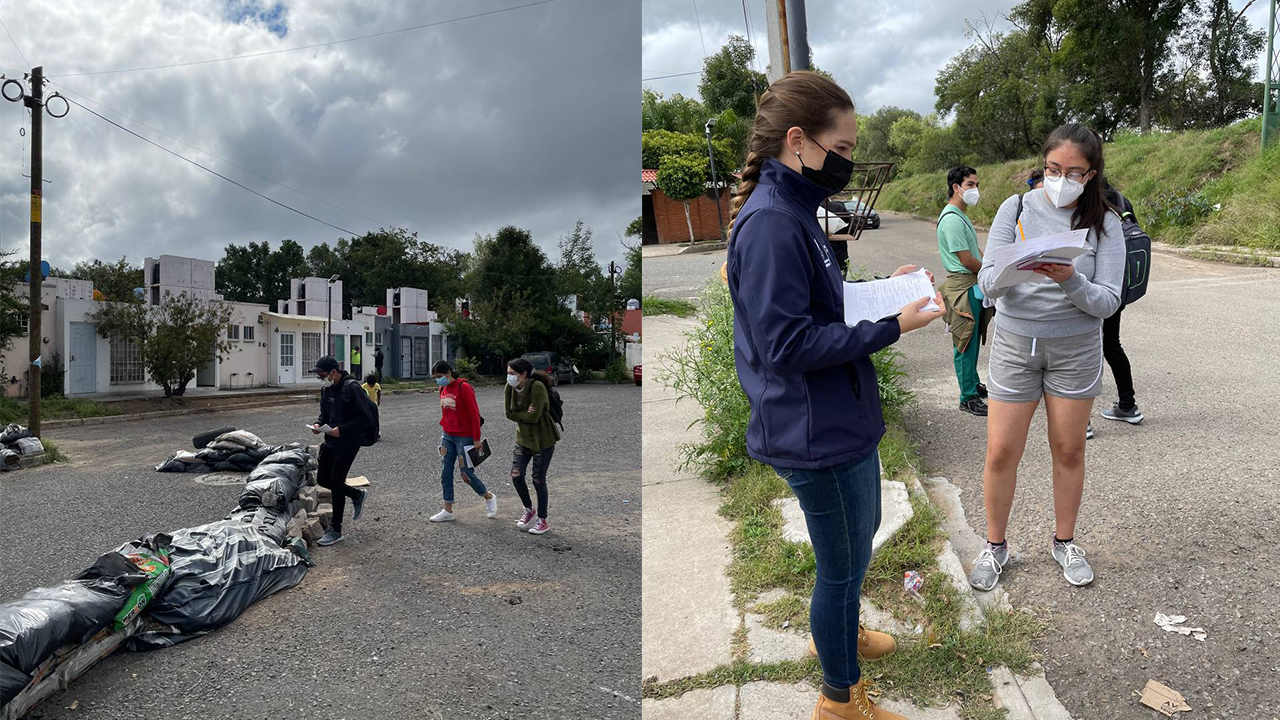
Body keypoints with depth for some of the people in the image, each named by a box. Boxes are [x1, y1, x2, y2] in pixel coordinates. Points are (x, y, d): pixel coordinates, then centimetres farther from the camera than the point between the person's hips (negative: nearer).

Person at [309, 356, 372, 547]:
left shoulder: (352, 388, -18)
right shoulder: (326, 389, 7)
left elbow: (365, 418, -18)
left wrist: (342, 430, -25)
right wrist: (319, 424, -1)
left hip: (348, 443, -8)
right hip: (330, 441, 8)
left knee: (336, 482, -5)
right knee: (322, 479, 10)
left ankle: (336, 530, 8)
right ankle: (358, 495, 33)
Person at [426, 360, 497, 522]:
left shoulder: (464, 388, -15)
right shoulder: (443, 389, 8)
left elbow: (474, 414, -15)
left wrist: (476, 439, -15)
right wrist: (444, 432, 19)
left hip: (464, 437, -7)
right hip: (447, 436, 7)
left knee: (467, 473, 0)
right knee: (446, 473, 7)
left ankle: (489, 498, 23)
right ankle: (448, 511, 15)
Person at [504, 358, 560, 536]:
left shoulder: (537, 387, -24)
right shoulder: (510, 387, -3)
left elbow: (534, 416, -26)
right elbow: (509, 413, -2)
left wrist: (518, 414, -10)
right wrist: (525, 414, -17)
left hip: (543, 439, -6)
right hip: (524, 437, 6)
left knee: (538, 479, 1)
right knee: (516, 475, -1)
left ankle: (542, 520, 17)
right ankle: (529, 510, 24)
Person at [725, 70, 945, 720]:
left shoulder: (791, 210, 7)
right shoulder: (770, 223, -24)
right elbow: (786, 344, -28)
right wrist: (890, 327, -23)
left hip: (838, 418, 10)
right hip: (817, 433, -10)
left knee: (860, 535, 29)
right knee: (844, 563, 9)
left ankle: (837, 633, 54)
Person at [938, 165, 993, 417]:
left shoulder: (961, 216, 15)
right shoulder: (952, 219, -19)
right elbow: (967, 260, -19)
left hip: (974, 285, 10)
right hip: (963, 285, -10)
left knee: (973, 339, 18)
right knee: (965, 342, -4)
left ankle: (973, 384, 31)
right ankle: (968, 398, 1)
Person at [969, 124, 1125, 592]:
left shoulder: (1103, 223, -4)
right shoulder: (1017, 208, -5)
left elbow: (1107, 302, -10)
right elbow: (987, 282, -10)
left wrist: (1071, 281, -29)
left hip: (1076, 348, 1)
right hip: (1015, 344, 0)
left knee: (1069, 452, 12)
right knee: (1001, 453, 2)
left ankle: (1064, 542, 33)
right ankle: (995, 546, 21)